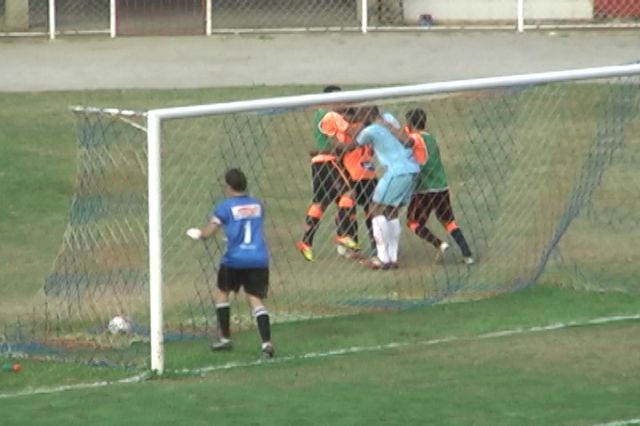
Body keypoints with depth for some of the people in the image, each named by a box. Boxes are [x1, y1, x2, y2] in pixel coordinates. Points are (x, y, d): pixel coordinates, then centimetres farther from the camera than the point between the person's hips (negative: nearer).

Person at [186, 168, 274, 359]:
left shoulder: (225, 207, -3)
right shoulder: (257, 205, 10)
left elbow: (206, 233, -3)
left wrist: (196, 234, 19)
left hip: (235, 259, -3)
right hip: (259, 260, 3)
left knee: (221, 293, 20)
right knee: (255, 299, -1)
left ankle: (225, 338, 23)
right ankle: (266, 342, -19)